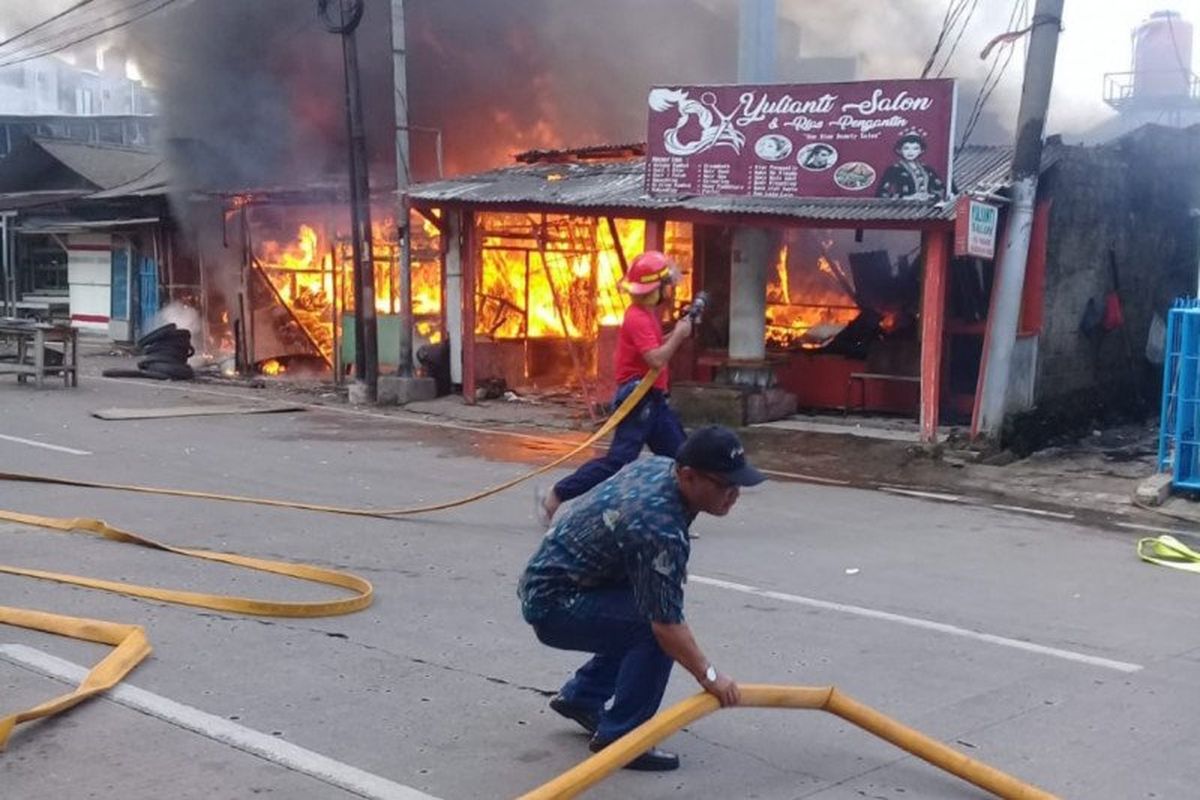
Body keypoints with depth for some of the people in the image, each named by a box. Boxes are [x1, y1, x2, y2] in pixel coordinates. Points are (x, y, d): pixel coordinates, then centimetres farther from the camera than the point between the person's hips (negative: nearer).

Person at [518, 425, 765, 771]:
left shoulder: (659, 465, -2)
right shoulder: (659, 528, -30)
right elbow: (666, 624, -27)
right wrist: (708, 675, -16)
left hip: (552, 573, 10)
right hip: (554, 605, -10)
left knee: (649, 613, 17)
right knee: (654, 627, -22)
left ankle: (581, 697, 28)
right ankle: (617, 738, -10)